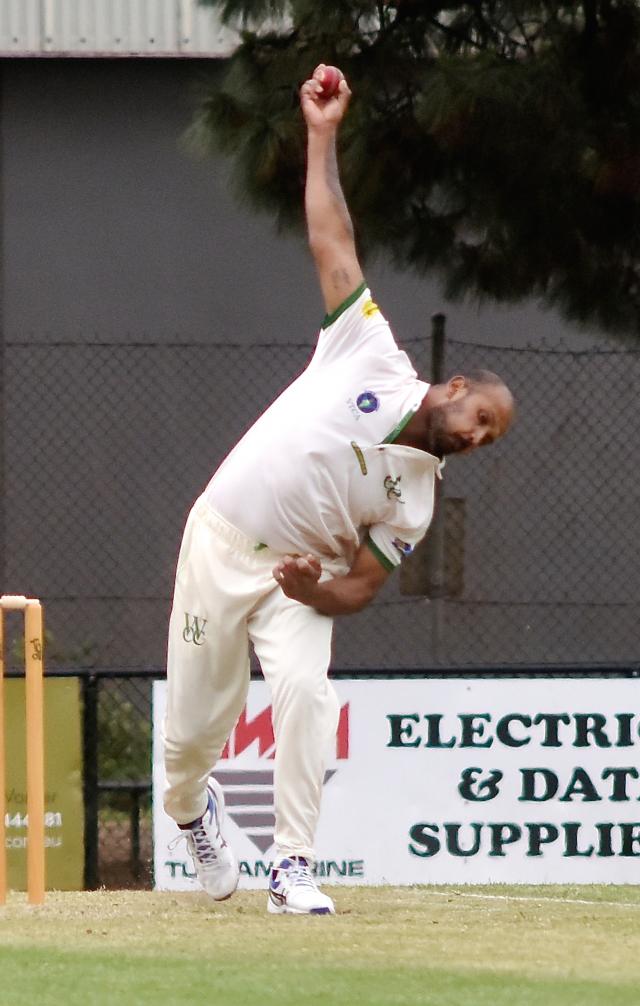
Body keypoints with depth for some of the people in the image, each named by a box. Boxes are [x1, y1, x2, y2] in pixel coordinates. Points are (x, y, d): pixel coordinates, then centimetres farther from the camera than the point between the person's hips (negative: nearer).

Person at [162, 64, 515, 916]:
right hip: (220, 545, -2)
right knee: (198, 722, 1)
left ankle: (293, 868, -20)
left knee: (304, 690, -26)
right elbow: (332, 241, -6)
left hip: (295, 575, 2)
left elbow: (364, 585, 0)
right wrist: (323, 138, -10)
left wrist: (318, 592, -23)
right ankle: (190, 807, 37)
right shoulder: (372, 360, -5)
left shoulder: (416, 496, 1)